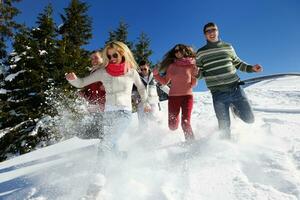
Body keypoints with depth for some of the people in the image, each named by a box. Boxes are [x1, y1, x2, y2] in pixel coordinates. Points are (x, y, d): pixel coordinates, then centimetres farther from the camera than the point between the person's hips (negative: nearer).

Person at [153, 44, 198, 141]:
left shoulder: (192, 65, 3)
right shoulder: (172, 66, 7)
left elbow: (193, 84, 4)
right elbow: (165, 81, 10)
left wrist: (195, 75, -13)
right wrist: (156, 74, -1)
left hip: (187, 96, -2)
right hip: (173, 97, 2)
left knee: (185, 123, -17)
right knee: (172, 126, 6)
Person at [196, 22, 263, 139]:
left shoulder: (228, 47, 10)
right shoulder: (201, 52, 5)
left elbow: (237, 63, 21)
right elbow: (199, 73, 7)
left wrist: (251, 68, 5)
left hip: (236, 89, 2)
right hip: (218, 94, -2)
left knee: (249, 119, 7)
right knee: (224, 126, 3)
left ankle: (234, 108, 37)